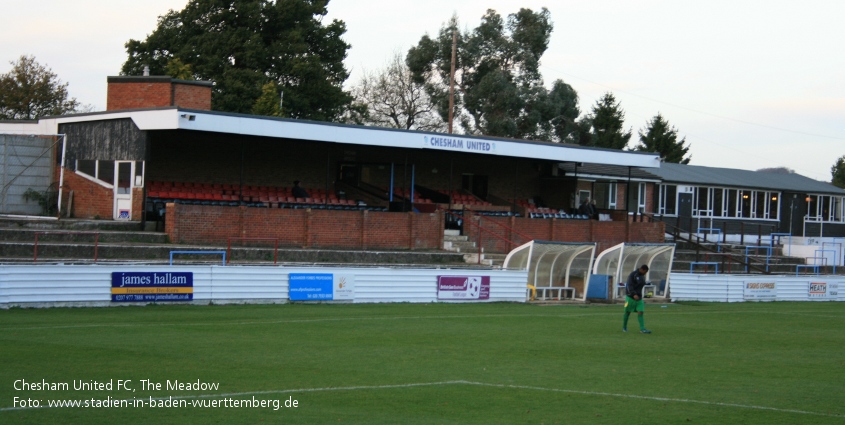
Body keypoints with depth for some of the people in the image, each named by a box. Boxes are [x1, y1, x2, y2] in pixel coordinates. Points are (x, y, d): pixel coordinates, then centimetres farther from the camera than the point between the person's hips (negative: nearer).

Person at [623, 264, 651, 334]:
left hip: (639, 297, 6)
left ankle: (642, 329, -12)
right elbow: (629, 286, -21)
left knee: (640, 312, -6)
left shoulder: (642, 276, 11)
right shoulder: (632, 275, -12)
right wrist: (634, 294, -33)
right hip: (631, 297, -6)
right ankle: (624, 327, 19)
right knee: (628, 312, 4)